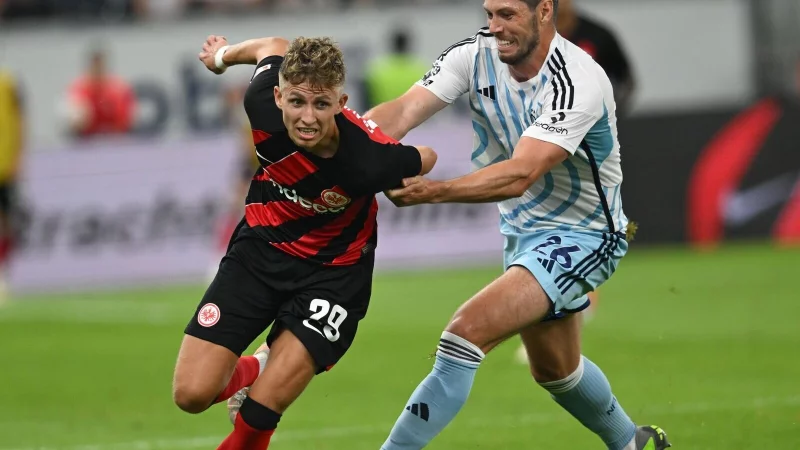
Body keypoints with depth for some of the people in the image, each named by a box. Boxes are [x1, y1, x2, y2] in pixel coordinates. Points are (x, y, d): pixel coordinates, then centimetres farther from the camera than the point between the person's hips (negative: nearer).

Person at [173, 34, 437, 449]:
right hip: (260, 248, 3)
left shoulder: (369, 159, -33)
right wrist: (223, 55, 21)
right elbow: (274, 47, 2)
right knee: (191, 394, -5)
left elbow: (426, 158, -9)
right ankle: (251, 371, 30)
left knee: (260, 412, -15)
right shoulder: (264, 105, -24)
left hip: (333, 272, -3)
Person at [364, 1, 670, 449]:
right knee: (554, 369, 27)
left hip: (581, 238, -8)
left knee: (467, 331, -26)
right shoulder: (474, 56, -10)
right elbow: (404, 110, -23)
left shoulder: (578, 83, -29)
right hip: (523, 230, 8)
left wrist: (433, 191, -50)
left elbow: (519, 175, -38)